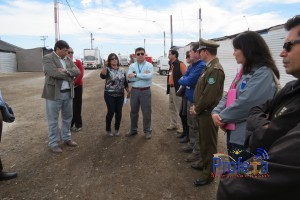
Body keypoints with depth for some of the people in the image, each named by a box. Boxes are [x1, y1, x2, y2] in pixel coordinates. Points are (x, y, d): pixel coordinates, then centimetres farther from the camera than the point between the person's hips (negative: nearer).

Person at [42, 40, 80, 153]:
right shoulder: (47, 58, -8)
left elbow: (77, 71, 1)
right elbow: (54, 73, -23)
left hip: (68, 93, 7)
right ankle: (53, 143, 15)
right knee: (53, 120, 4)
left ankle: (66, 139, 32)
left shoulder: (68, 59, 12)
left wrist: (65, 71, -16)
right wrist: (69, 75, -10)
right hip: (54, 93, -7)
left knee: (67, 118, 16)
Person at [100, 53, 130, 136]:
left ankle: (117, 129, 22)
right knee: (111, 112, -4)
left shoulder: (122, 70, 8)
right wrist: (105, 65, -32)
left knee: (118, 112, 5)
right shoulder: (107, 69, -4)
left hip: (120, 95, 4)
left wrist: (128, 92, 11)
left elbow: (125, 82, 14)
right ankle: (108, 130, 15)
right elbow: (102, 76, -25)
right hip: (109, 94, -3)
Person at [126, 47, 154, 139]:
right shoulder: (132, 66, 5)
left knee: (146, 111, 5)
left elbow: (149, 76, -20)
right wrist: (143, 75, -15)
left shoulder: (149, 65, -2)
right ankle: (133, 129, 29)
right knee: (133, 111, 13)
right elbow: (129, 78, -10)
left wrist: (136, 75, -17)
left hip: (145, 91, -3)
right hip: (134, 91, 3)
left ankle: (147, 130, 20)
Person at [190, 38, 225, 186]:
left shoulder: (215, 69, -21)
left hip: (208, 113, -10)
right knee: (203, 141, 23)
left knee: (209, 143, 4)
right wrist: (196, 106, 9)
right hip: (203, 112, 10)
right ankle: (204, 164, 42)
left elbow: (209, 95, -25)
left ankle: (208, 174, 19)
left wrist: (197, 109, -14)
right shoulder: (209, 67, 11)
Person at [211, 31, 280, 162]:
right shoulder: (245, 72, 13)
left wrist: (222, 117, -12)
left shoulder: (264, 73, -17)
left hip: (246, 138, -9)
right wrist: (216, 112, -7)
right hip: (234, 133, 9)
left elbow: (245, 104, -25)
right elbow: (228, 96, 10)